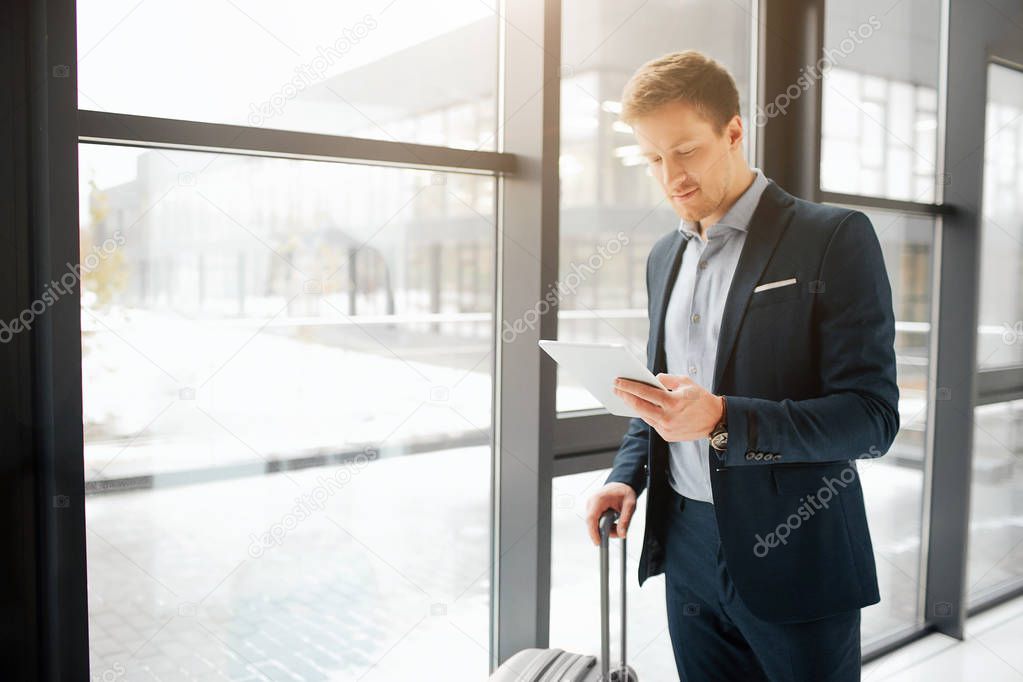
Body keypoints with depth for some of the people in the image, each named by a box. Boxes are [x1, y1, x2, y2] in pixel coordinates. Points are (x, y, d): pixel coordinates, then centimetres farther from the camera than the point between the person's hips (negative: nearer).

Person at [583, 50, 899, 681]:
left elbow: (872, 417, -15)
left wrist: (722, 420, -27)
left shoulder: (834, 238, -10)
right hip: (687, 552, 5)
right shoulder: (665, 256, 10)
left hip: (794, 559, -5)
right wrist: (627, 475, 3)